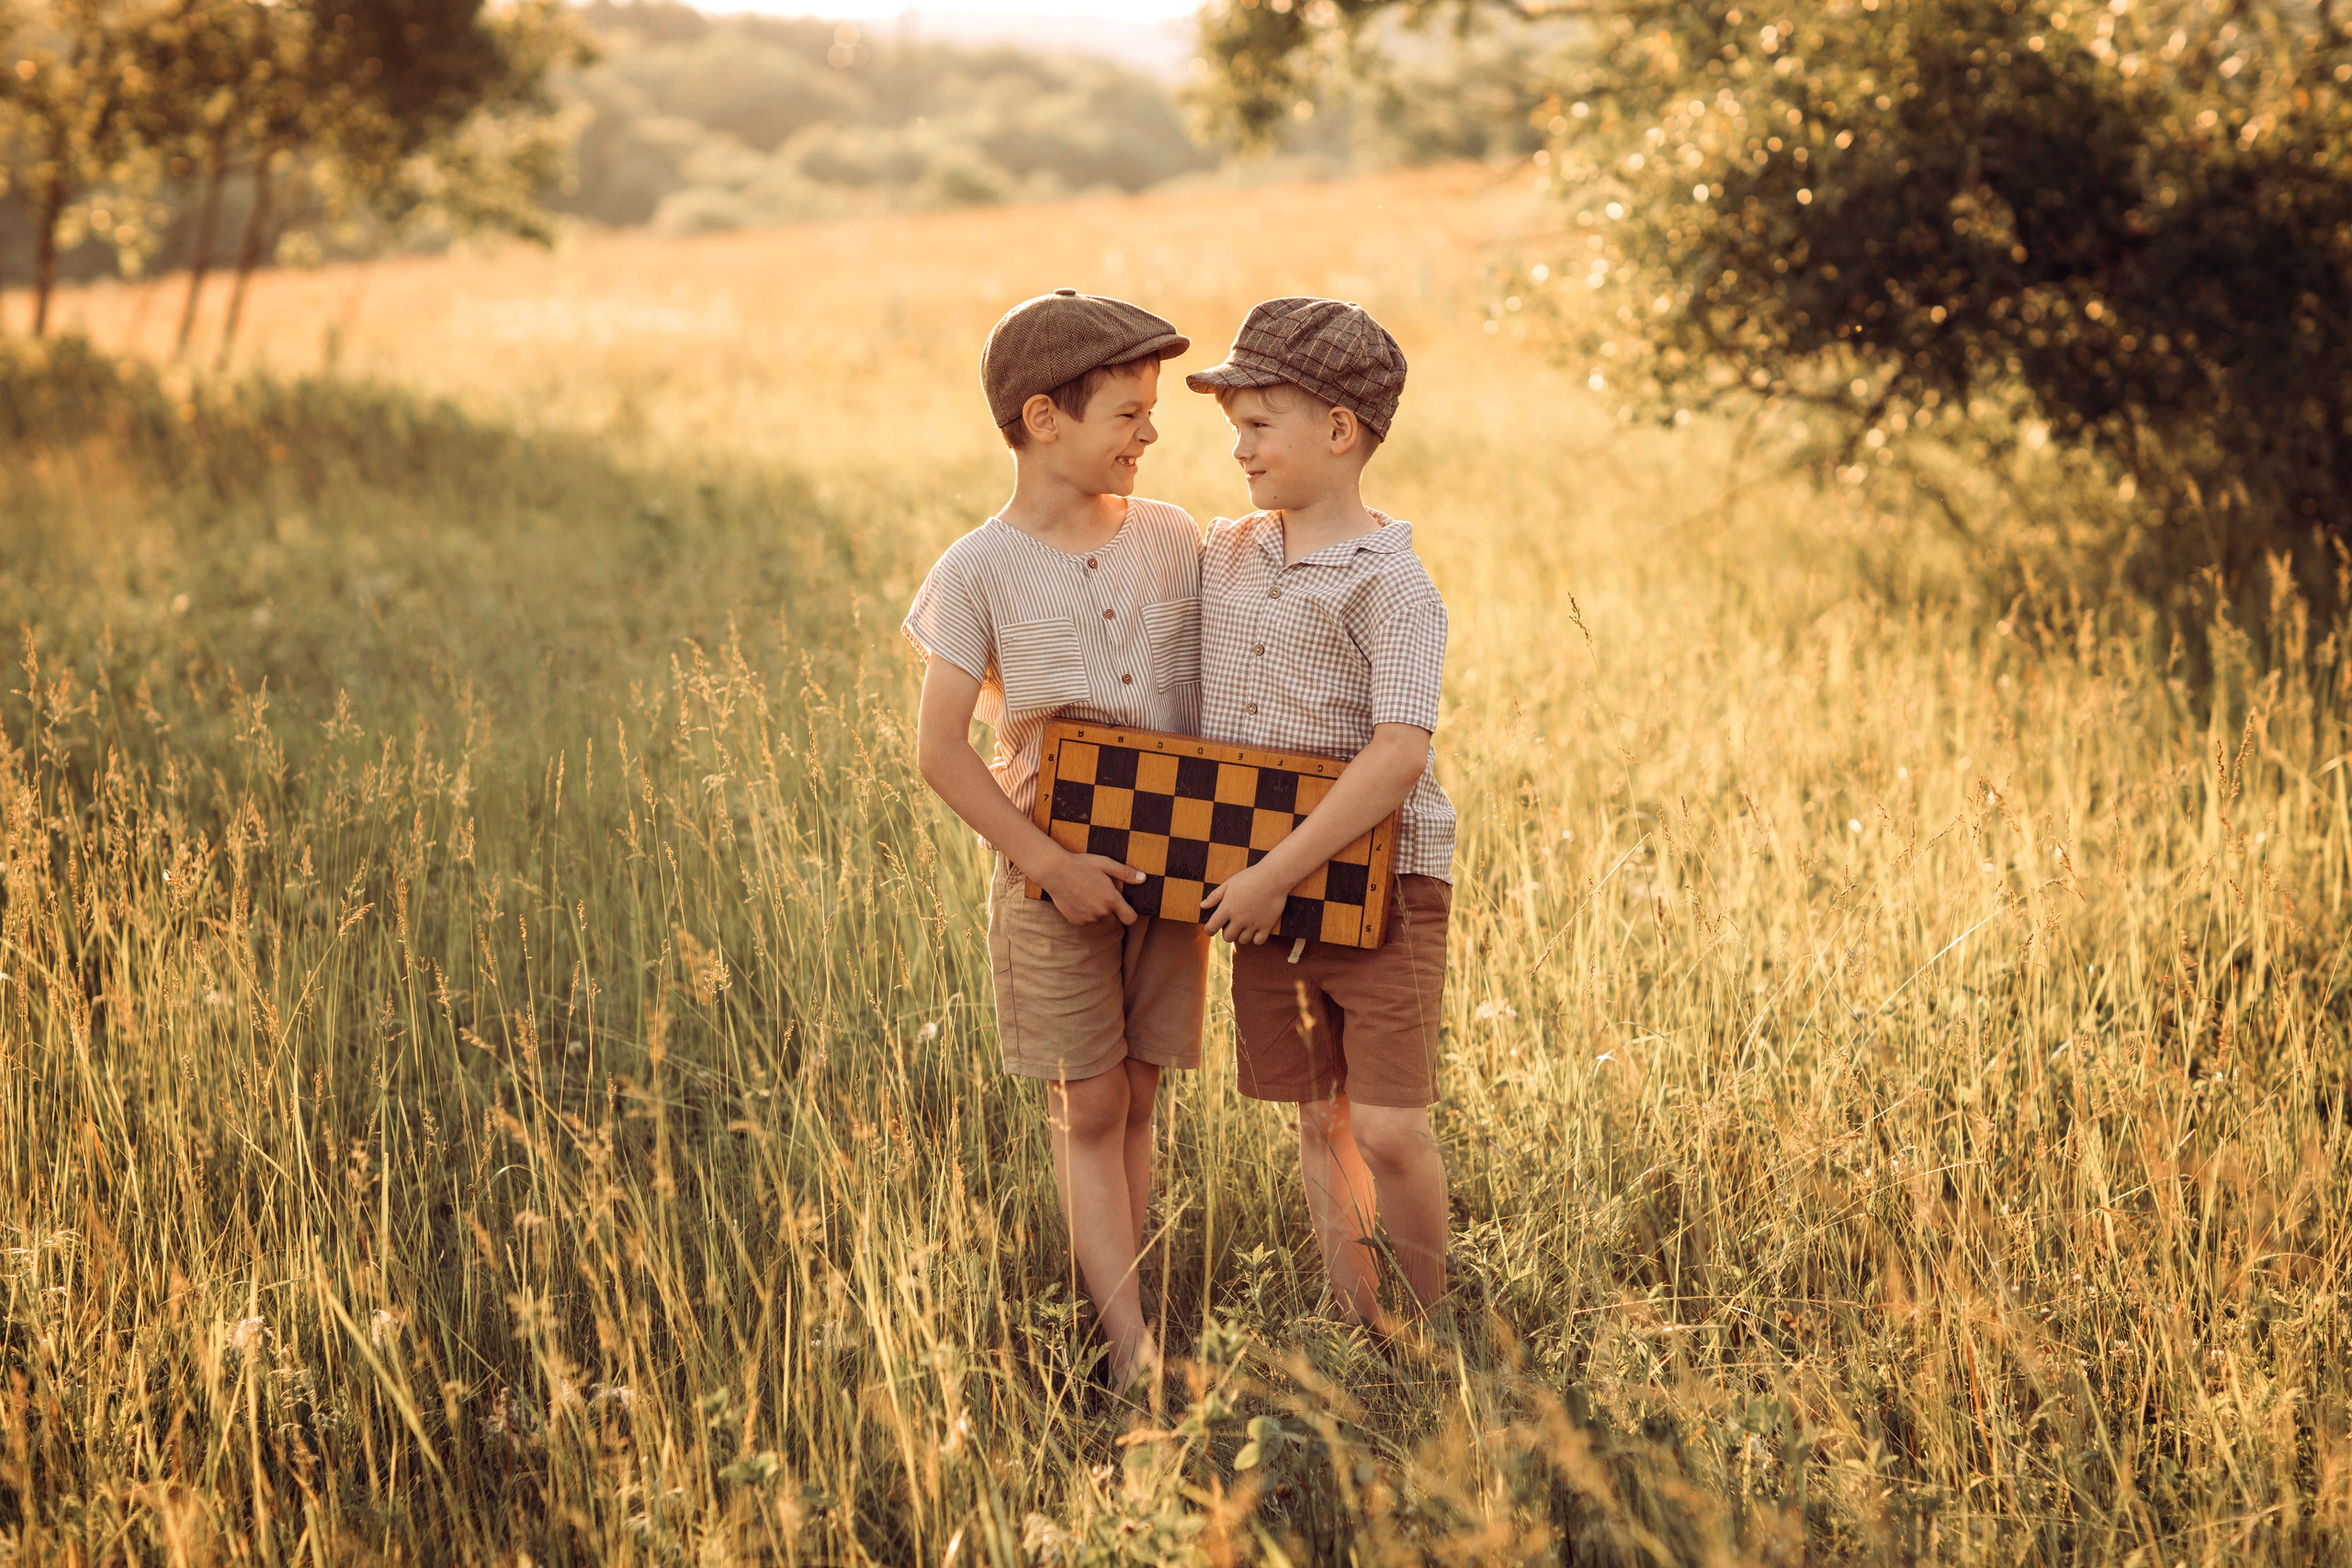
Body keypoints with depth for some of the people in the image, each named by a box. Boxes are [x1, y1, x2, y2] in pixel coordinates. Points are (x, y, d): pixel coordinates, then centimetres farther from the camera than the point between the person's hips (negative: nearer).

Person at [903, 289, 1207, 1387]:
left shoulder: (1172, 539, 2)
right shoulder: (980, 573, -10)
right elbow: (941, 750, -11)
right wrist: (1049, 864, -16)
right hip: (1053, 874, -3)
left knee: (1137, 1100, 9)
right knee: (1086, 1108, 0)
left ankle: (1117, 1304, 18)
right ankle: (1132, 1346, 0)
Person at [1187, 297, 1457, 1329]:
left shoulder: (1392, 585, -13)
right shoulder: (1221, 559, 8)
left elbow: (1399, 754, -23)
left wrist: (1277, 875, -23)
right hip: (1266, 893, 6)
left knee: (1391, 1129, -6)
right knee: (1318, 1124, 10)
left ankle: (1428, 1335, 13)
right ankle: (1356, 1333, 20)